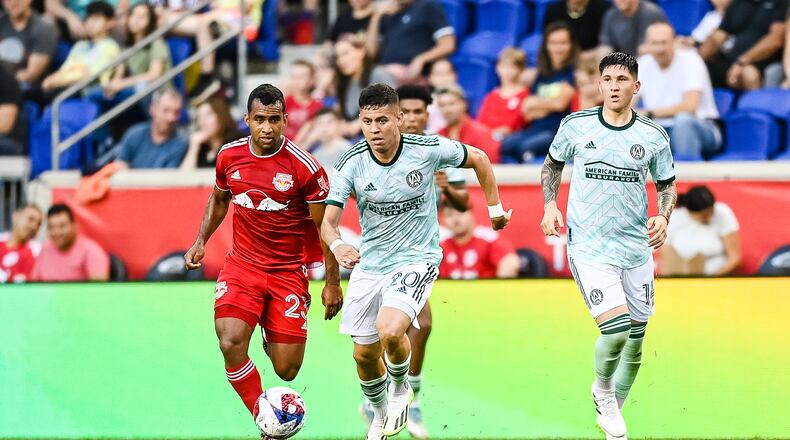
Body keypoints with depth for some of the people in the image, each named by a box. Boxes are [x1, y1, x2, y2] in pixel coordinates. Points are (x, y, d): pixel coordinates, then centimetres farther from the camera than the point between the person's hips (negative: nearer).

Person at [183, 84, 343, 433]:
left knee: (286, 370, -1)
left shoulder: (305, 167, -14)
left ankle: (273, 339, 38)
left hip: (289, 270, -2)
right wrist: (201, 241, 11)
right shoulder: (230, 156, -3)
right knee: (231, 344, -23)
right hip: (242, 264, 2)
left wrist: (332, 283, -4)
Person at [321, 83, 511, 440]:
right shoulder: (351, 163, -12)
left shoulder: (428, 149, -15)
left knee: (390, 331, -27)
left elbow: (478, 158, 4)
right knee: (364, 354, 7)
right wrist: (337, 245, -38)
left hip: (417, 259, -3)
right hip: (369, 262, 3)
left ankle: (401, 389, 6)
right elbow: (328, 220, -15)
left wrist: (495, 208, 11)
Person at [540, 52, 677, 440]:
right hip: (588, 246, -3)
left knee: (634, 342, 8)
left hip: (636, 248, 3)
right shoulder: (575, 126, -2)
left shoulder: (653, 136, 0)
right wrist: (550, 205, 0)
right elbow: (553, 164, 15)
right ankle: (602, 390, 10)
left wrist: (663, 217, -6)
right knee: (616, 330, -21)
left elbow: (667, 184, 13)